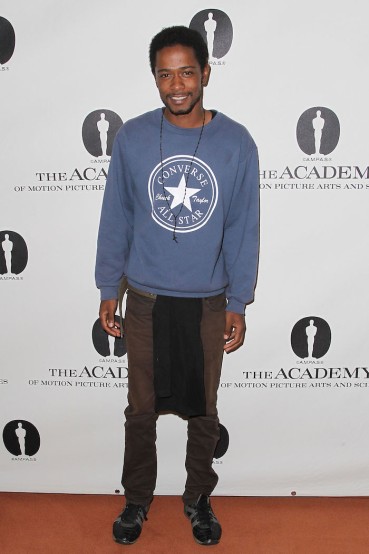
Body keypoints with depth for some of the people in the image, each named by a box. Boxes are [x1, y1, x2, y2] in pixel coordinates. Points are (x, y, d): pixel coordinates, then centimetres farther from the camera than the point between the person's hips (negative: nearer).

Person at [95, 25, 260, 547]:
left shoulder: (237, 143, -7)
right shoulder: (132, 137, -6)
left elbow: (244, 228, -2)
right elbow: (116, 218, 1)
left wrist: (238, 303, -2)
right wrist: (108, 289, 2)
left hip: (208, 302, 0)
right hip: (145, 299, 0)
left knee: (203, 409, 14)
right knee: (140, 408, 13)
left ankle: (199, 498, 37)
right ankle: (137, 499, 35)